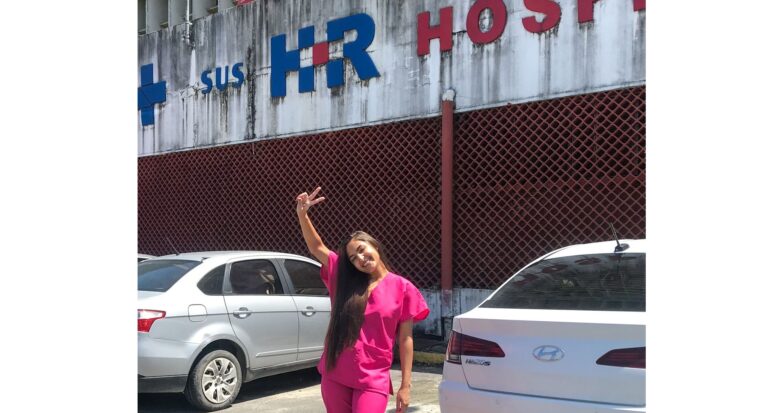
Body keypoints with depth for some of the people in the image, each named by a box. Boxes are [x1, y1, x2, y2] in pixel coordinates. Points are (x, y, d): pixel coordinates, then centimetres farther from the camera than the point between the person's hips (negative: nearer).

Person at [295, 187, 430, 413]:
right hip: (335, 375, 3)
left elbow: (405, 339, 0)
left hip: (373, 380, -3)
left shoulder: (402, 288, -1)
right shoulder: (344, 280, 7)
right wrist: (302, 214, -10)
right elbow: (316, 247, 5)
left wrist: (405, 385, -2)